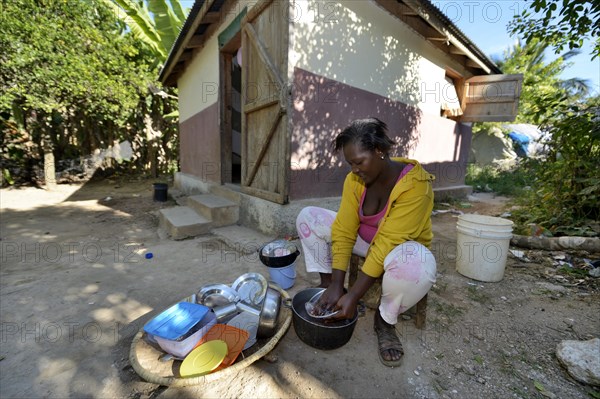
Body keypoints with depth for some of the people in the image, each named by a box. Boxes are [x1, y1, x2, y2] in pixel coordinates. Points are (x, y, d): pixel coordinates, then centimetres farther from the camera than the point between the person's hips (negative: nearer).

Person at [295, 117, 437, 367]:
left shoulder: (414, 184, -28)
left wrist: (353, 296, -31)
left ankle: (384, 320, -9)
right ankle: (326, 285, 1)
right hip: (364, 240, 5)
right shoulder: (355, 179, -14)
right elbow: (344, 231, -17)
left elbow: (387, 243, -32)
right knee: (308, 217, -9)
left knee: (417, 267, -41)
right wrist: (335, 285, -23)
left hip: (401, 246, -4)